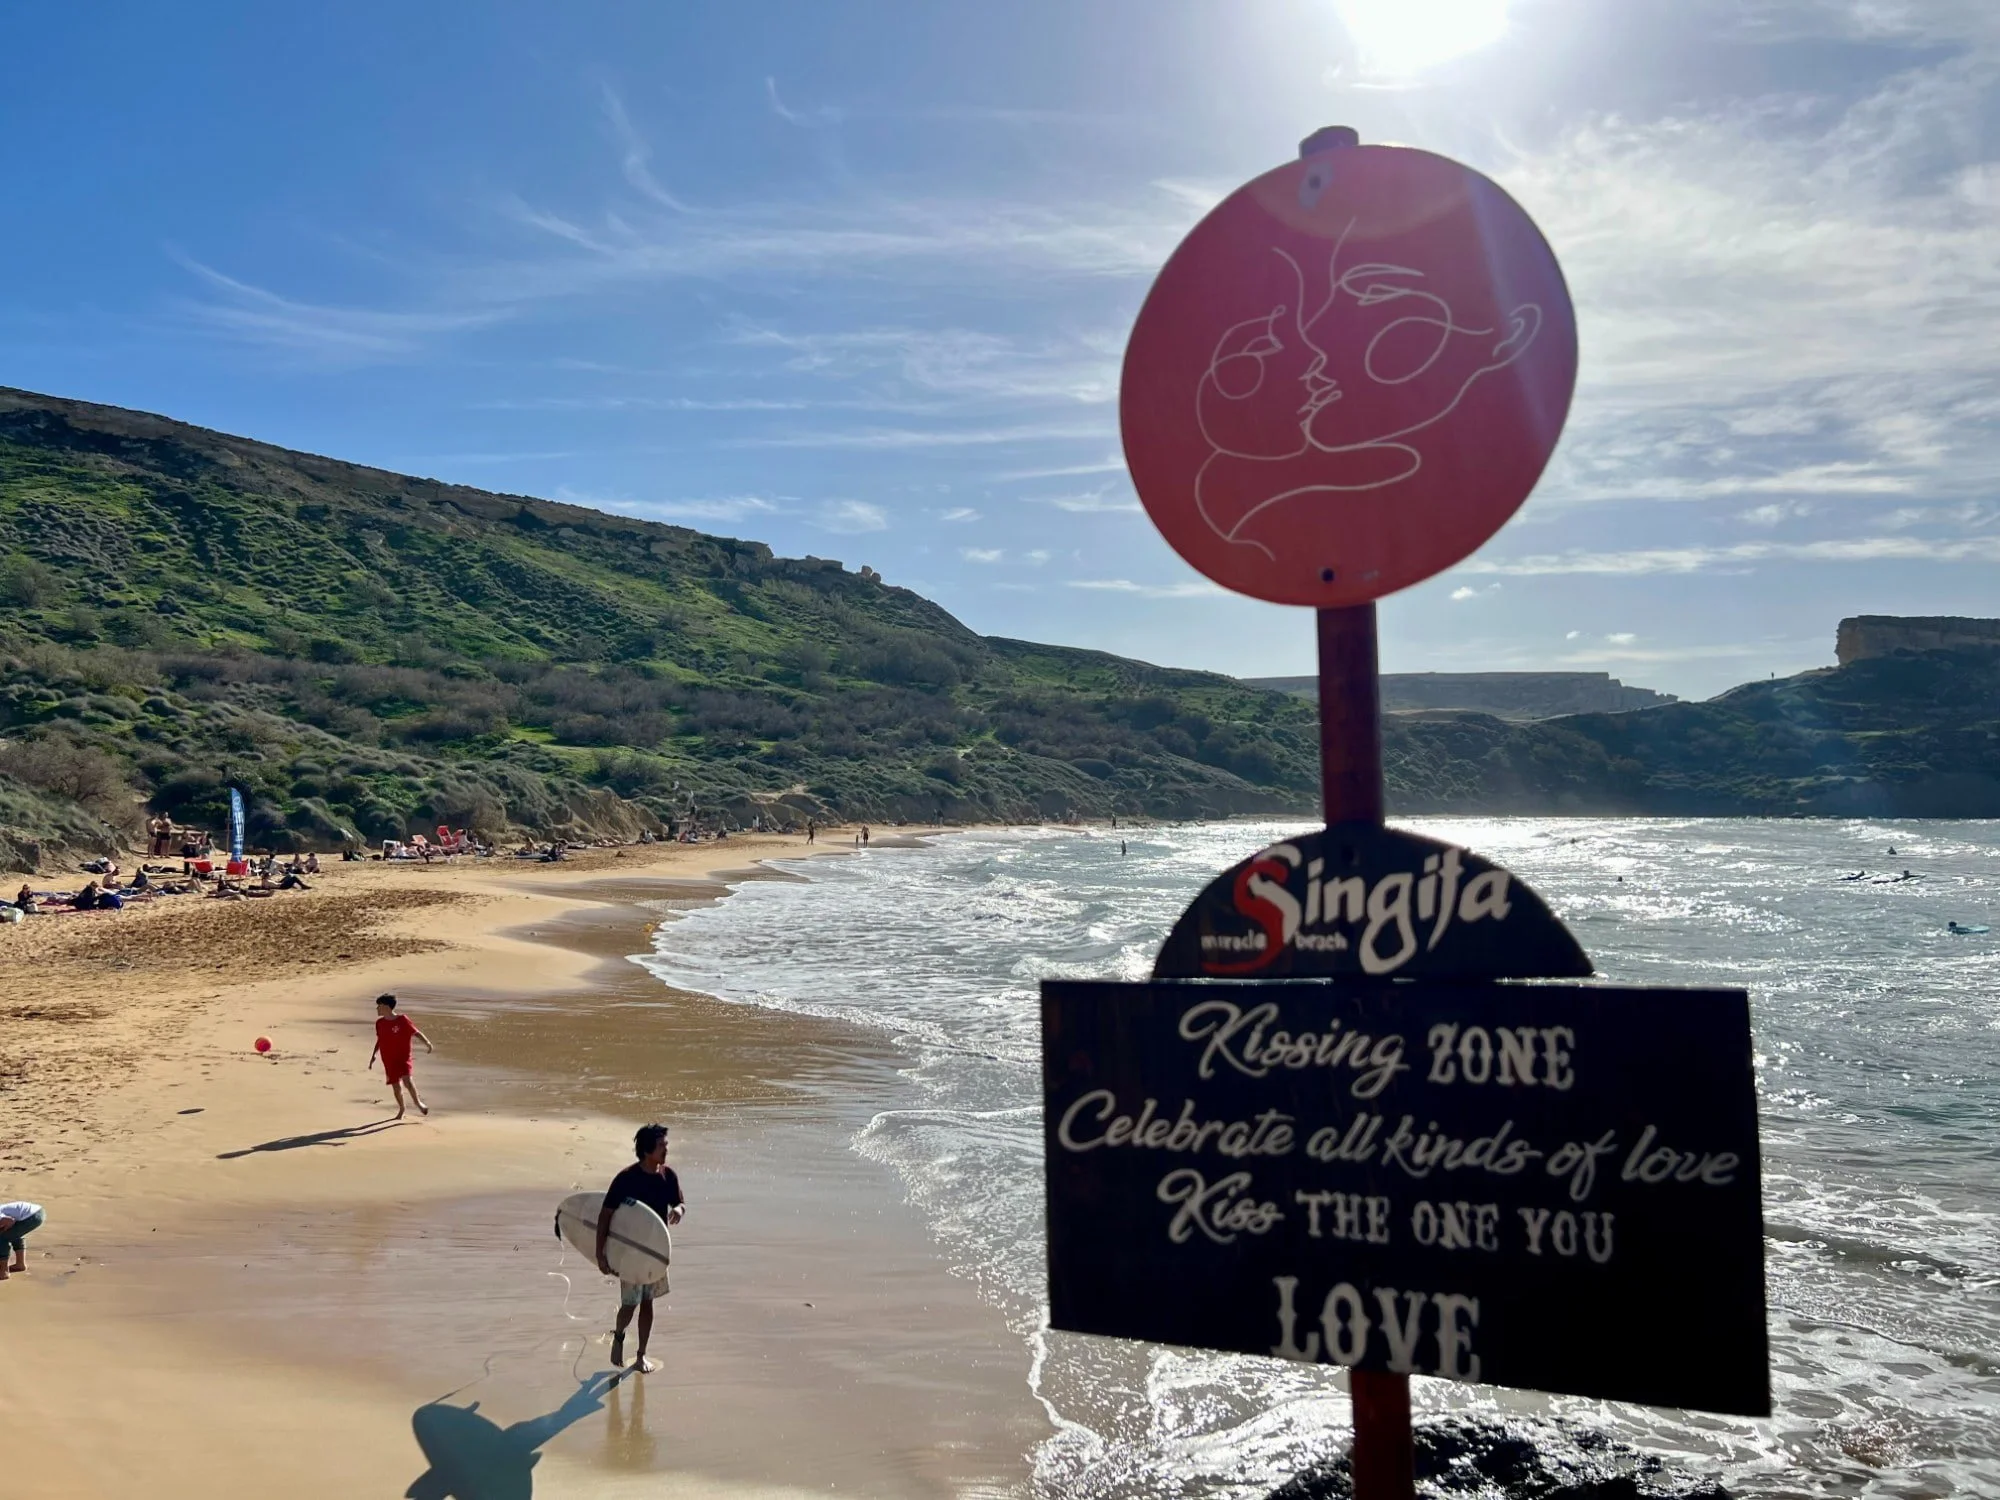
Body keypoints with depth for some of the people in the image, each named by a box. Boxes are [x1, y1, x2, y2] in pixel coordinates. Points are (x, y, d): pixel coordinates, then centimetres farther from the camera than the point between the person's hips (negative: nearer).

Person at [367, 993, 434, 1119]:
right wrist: (373, 1055, 19)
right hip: (388, 1060, 5)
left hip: (403, 1057, -5)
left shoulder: (402, 1020, -10)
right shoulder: (380, 1023, 5)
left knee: (406, 1079, -24)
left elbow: (416, 1033, -8)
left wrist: (428, 1043, -20)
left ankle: (417, 1102, -5)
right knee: (396, 1086, 8)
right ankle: (401, 1109, 27)